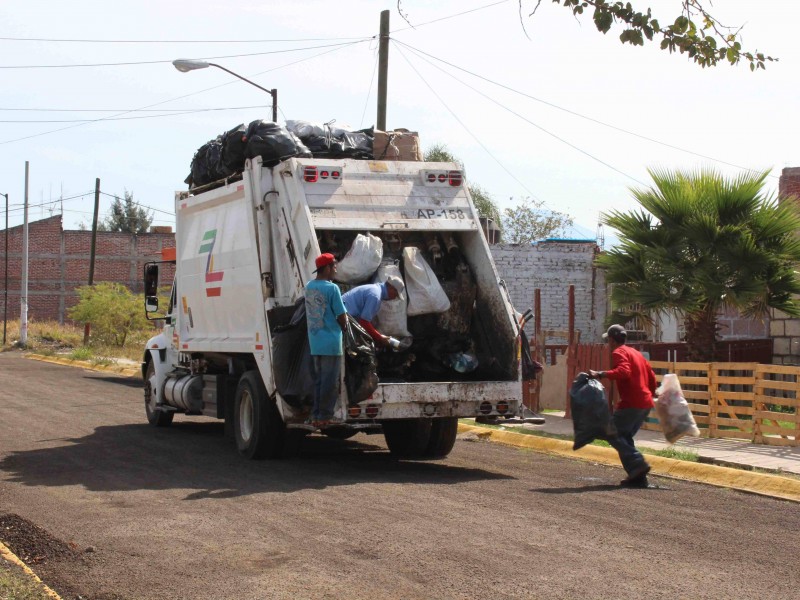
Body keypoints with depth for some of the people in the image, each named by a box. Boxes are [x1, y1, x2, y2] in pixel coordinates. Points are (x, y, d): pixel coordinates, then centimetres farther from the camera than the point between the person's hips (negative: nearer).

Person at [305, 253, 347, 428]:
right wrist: (343, 328, 10)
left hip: (314, 342, 7)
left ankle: (315, 416, 14)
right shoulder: (332, 288, -14)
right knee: (330, 381, -1)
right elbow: (342, 317, -12)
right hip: (330, 342, -7)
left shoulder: (309, 287, 8)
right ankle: (325, 416, 1)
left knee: (318, 380, 14)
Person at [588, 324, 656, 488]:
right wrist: (649, 395, 34)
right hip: (645, 404, 9)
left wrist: (600, 375, -29)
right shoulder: (636, 353, 23)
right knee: (625, 437, 14)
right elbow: (652, 377, 24)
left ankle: (638, 464, -17)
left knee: (612, 434, -5)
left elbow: (623, 371, -25)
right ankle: (638, 477, 7)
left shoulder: (618, 352, -5)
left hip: (631, 403, -9)